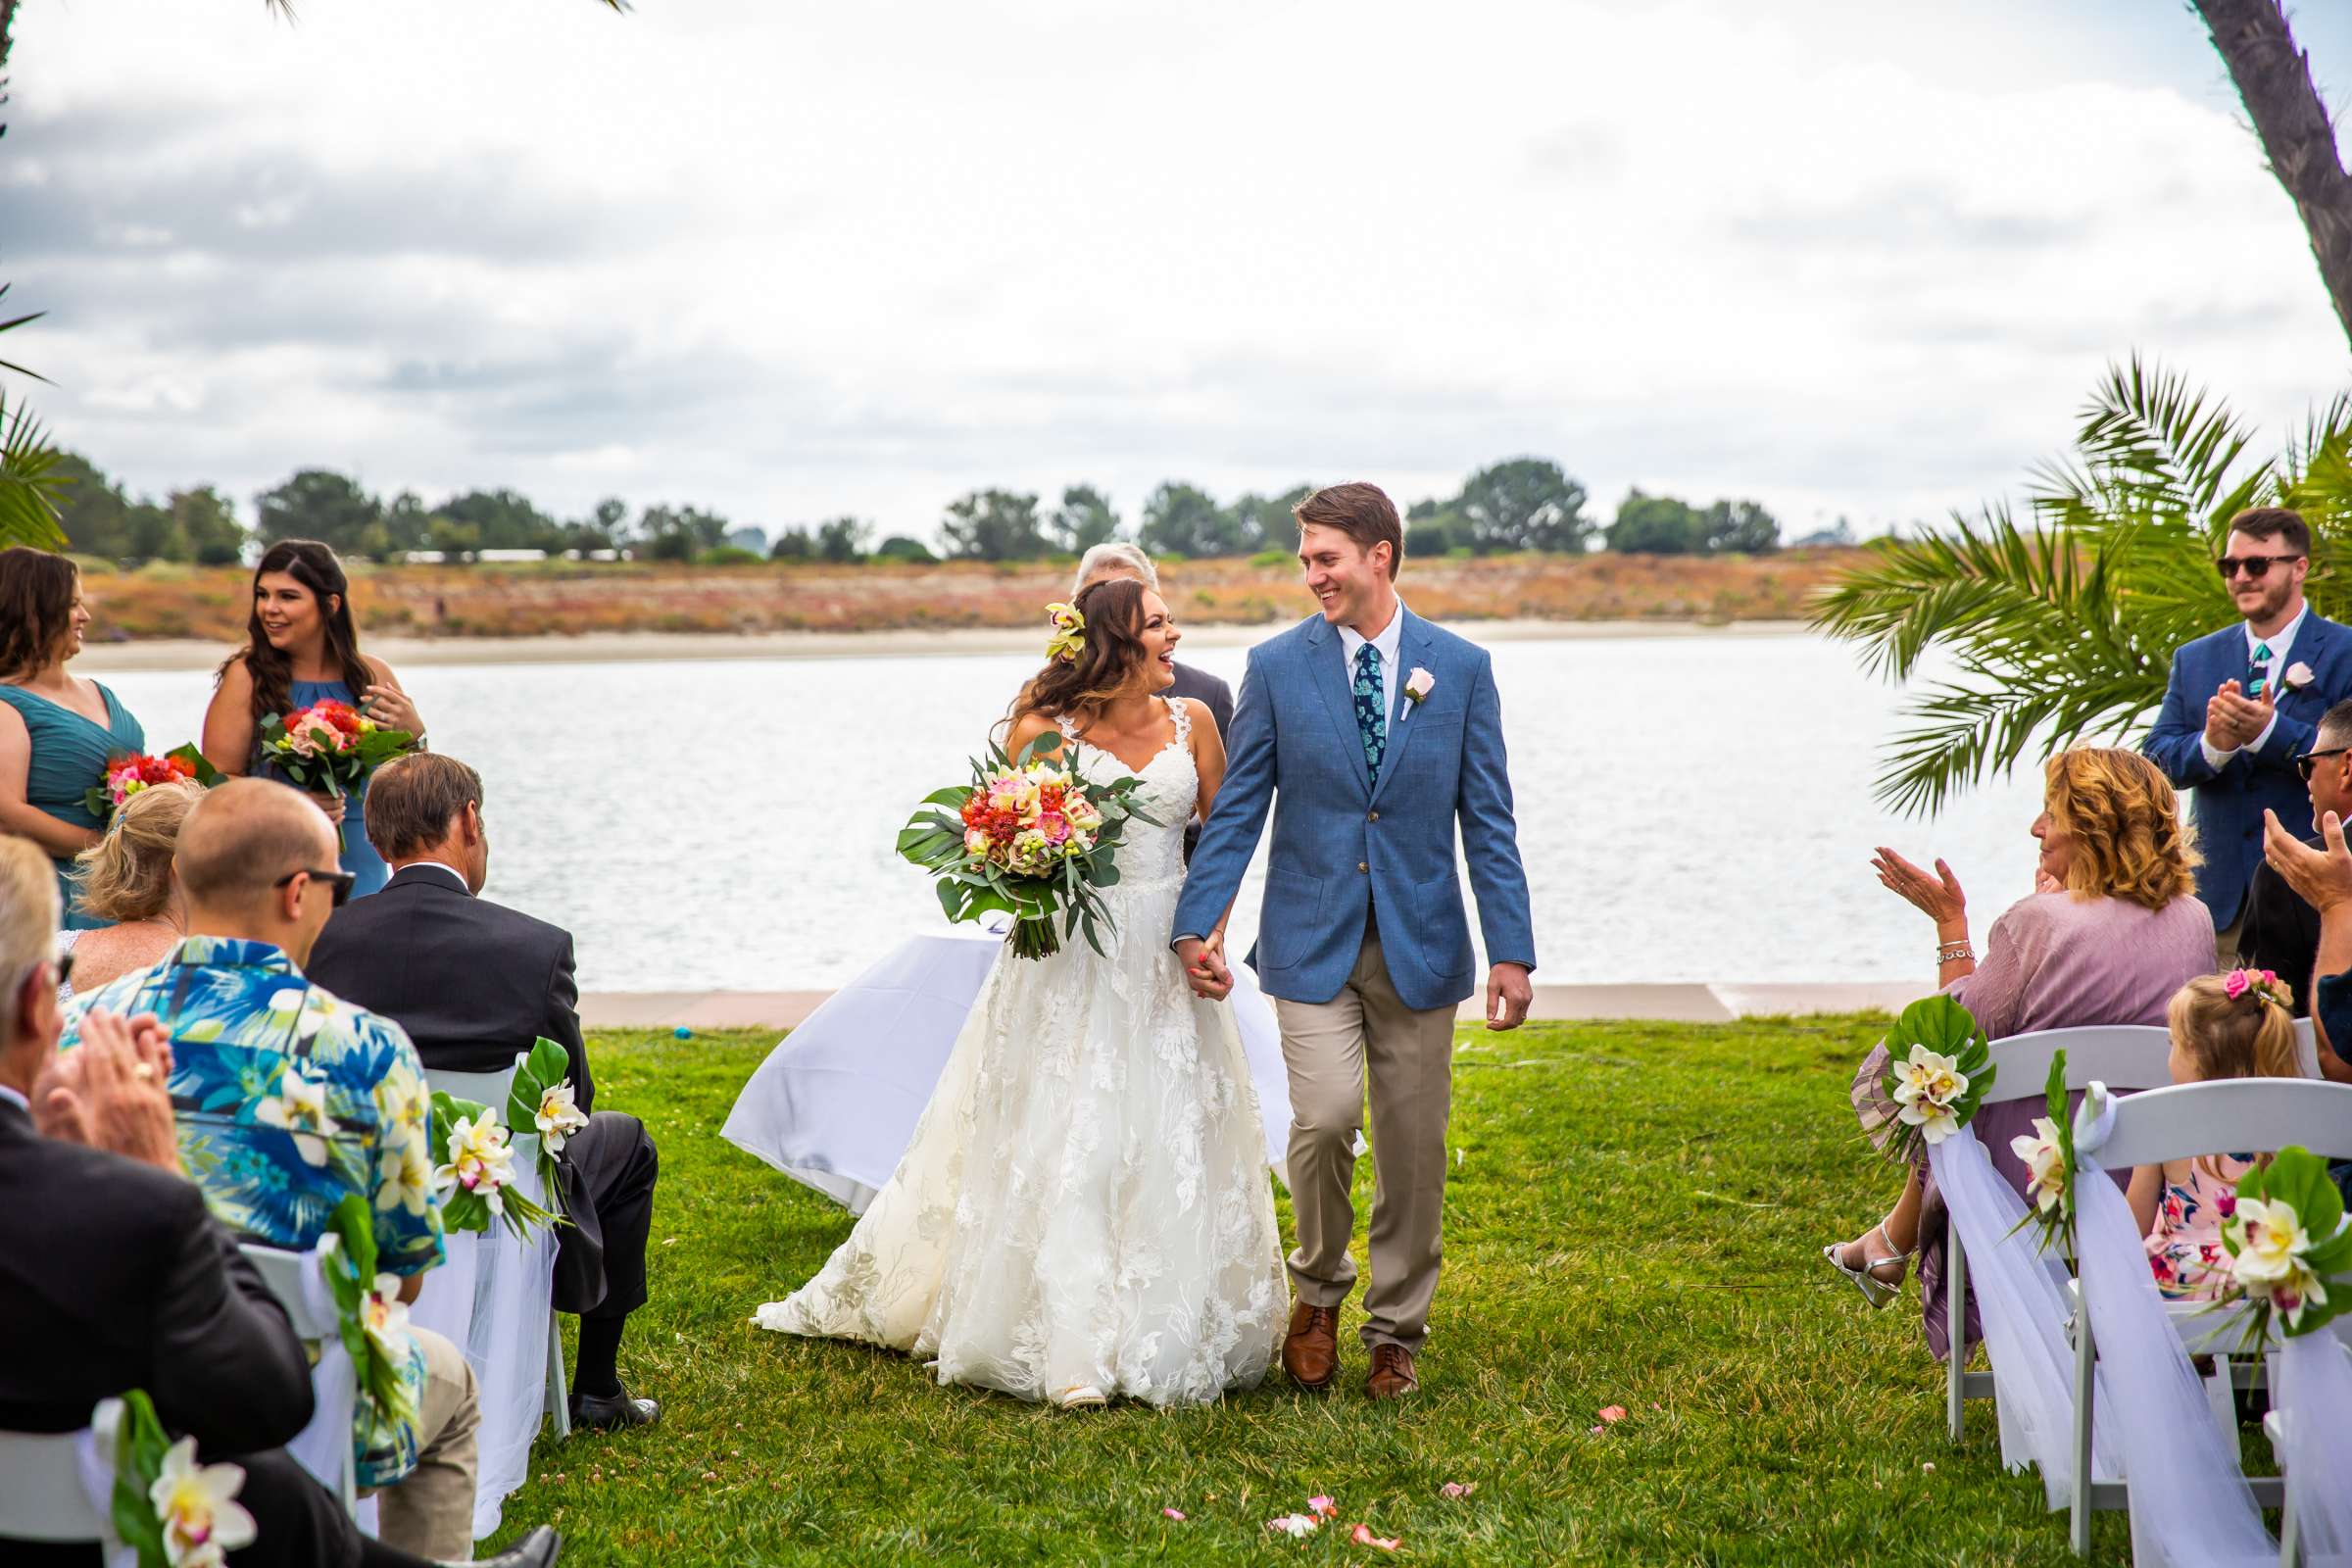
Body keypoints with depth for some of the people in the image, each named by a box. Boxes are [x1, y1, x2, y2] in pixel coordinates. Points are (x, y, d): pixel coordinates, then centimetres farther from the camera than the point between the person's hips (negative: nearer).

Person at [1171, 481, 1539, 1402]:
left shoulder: (1461, 668, 2)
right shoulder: (1276, 667, 1)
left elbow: (1488, 819, 2)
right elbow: (1237, 809, 2)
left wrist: (1512, 950, -3)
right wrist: (1196, 923, -7)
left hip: (1421, 943, 1)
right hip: (1313, 939, -1)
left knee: (1413, 1148, 6)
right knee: (1324, 1117, -16)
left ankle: (1396, 1333, 23)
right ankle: (1319, 1290, 11)